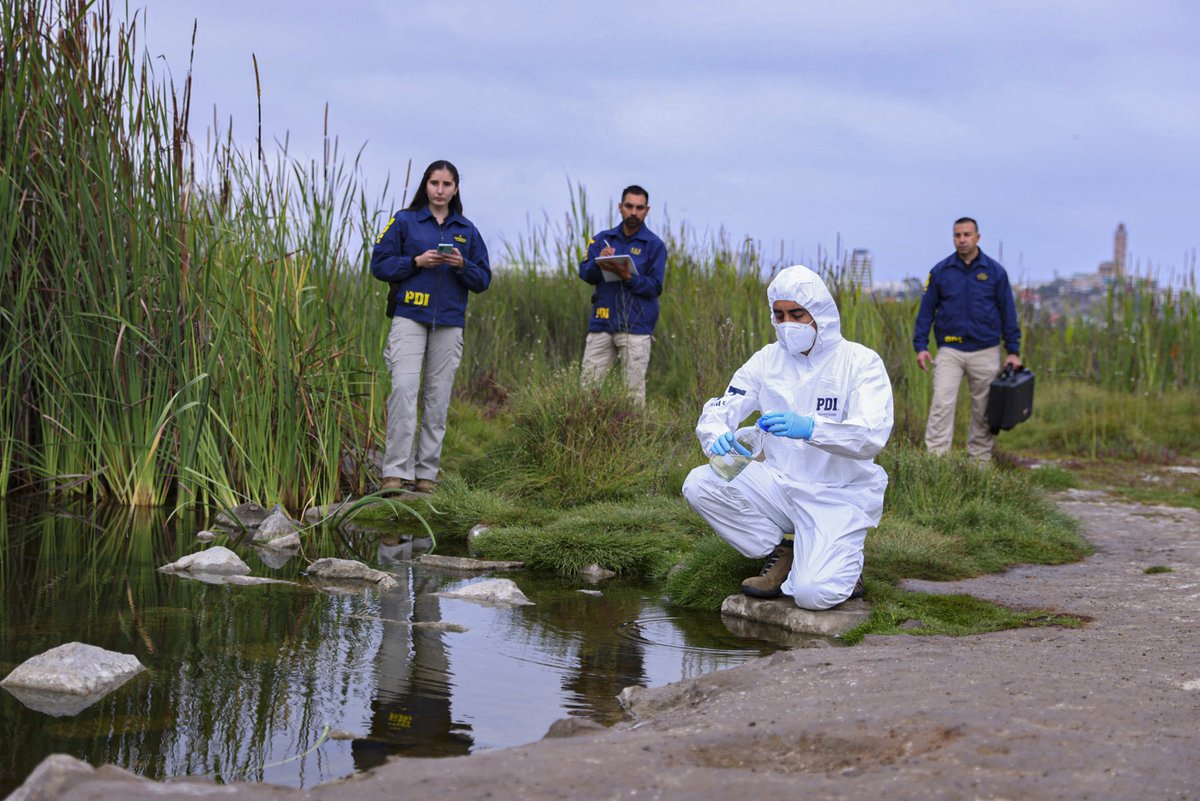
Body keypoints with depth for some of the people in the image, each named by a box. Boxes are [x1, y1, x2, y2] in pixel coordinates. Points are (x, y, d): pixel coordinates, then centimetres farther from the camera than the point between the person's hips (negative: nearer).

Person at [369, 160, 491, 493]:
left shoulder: (467, 231, 13)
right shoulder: (404, 221, 6)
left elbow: (483, 279, 13)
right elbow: (379, 264, 2)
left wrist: (462, 265, -7)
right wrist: (417, 261, -11)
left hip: (449, 324, 3)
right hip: (409, 319, -3)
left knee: (437, 398, 2)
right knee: (404, 389, -16)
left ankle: (426, 473, 8)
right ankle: (397, 472, -16)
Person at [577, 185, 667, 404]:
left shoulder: (654, 245, 1)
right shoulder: (603, 239, 12)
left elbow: (655, 287, -4)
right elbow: (584, 273, 4)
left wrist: (628, 277, -19)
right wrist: (598, 262, -16)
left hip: (635, 326, -3)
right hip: (601, 322, 4)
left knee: (634, 387, -3)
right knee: (588, 383, 2)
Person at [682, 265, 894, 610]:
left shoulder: (861, 362, -9)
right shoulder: (767, 360, 4)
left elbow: (873, 436, -23)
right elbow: (717, 411, 1)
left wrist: (811, 428, -41)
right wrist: (718, 438, -25)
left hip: (840, 496, -5)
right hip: (781, 484, 5)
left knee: (812, 594, -28)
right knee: (699, 485, -18)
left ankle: (842, 566, 11)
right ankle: (782, 553, 1)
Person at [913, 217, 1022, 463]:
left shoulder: (995, 271, 2)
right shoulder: (940, 271, 3)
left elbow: (1008, 313, 6)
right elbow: (926, 311, 6)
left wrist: (1013, 351, 2)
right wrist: (921, 346, -2)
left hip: (986, 352, 1)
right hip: (950, 351, -1)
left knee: (984, 411, 6)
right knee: (941, 404, -12)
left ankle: (980, 459, 16)